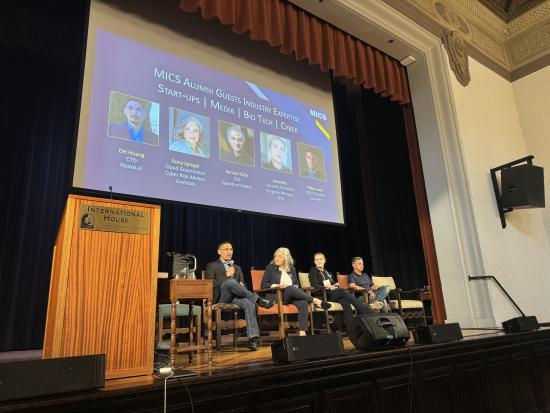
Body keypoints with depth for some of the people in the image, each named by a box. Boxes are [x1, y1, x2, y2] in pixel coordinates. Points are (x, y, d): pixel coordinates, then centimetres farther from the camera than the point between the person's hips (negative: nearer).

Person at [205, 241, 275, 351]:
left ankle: (252, 338, -39)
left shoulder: (237, 268, 28)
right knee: (230, 282, -37)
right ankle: (258, 300, -34)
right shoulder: (212, 266, 12)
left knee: (249, 303, -33)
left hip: (235, 297, 4)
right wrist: (226, 275, -14)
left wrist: (242, 286, -2)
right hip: (220, 298, -4)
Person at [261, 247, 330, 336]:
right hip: (277, 296, -3)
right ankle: (315, 300, -30)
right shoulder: (270, 267, 8)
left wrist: (295, 287, -6)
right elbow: (263, 285, 1)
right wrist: (276, 286, -15)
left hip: (292, 295, 3)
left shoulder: (292, 268, 18)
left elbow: (296, 283, 19)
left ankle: (302, 332, -40)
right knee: (290, 288, -37)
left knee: (303, 302, -32)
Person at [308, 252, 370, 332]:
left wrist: (335, 285, -6)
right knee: (343, 291, -31)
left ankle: (351, 330, -41)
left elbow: (334, 285, 20)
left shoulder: (328, 273, 29)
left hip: (333, 294, 5)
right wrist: (328, 287, -21)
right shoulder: (313, 271, 10)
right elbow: (314, 286, -5)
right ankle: (367, 312, -34)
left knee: (345, 302, -31)